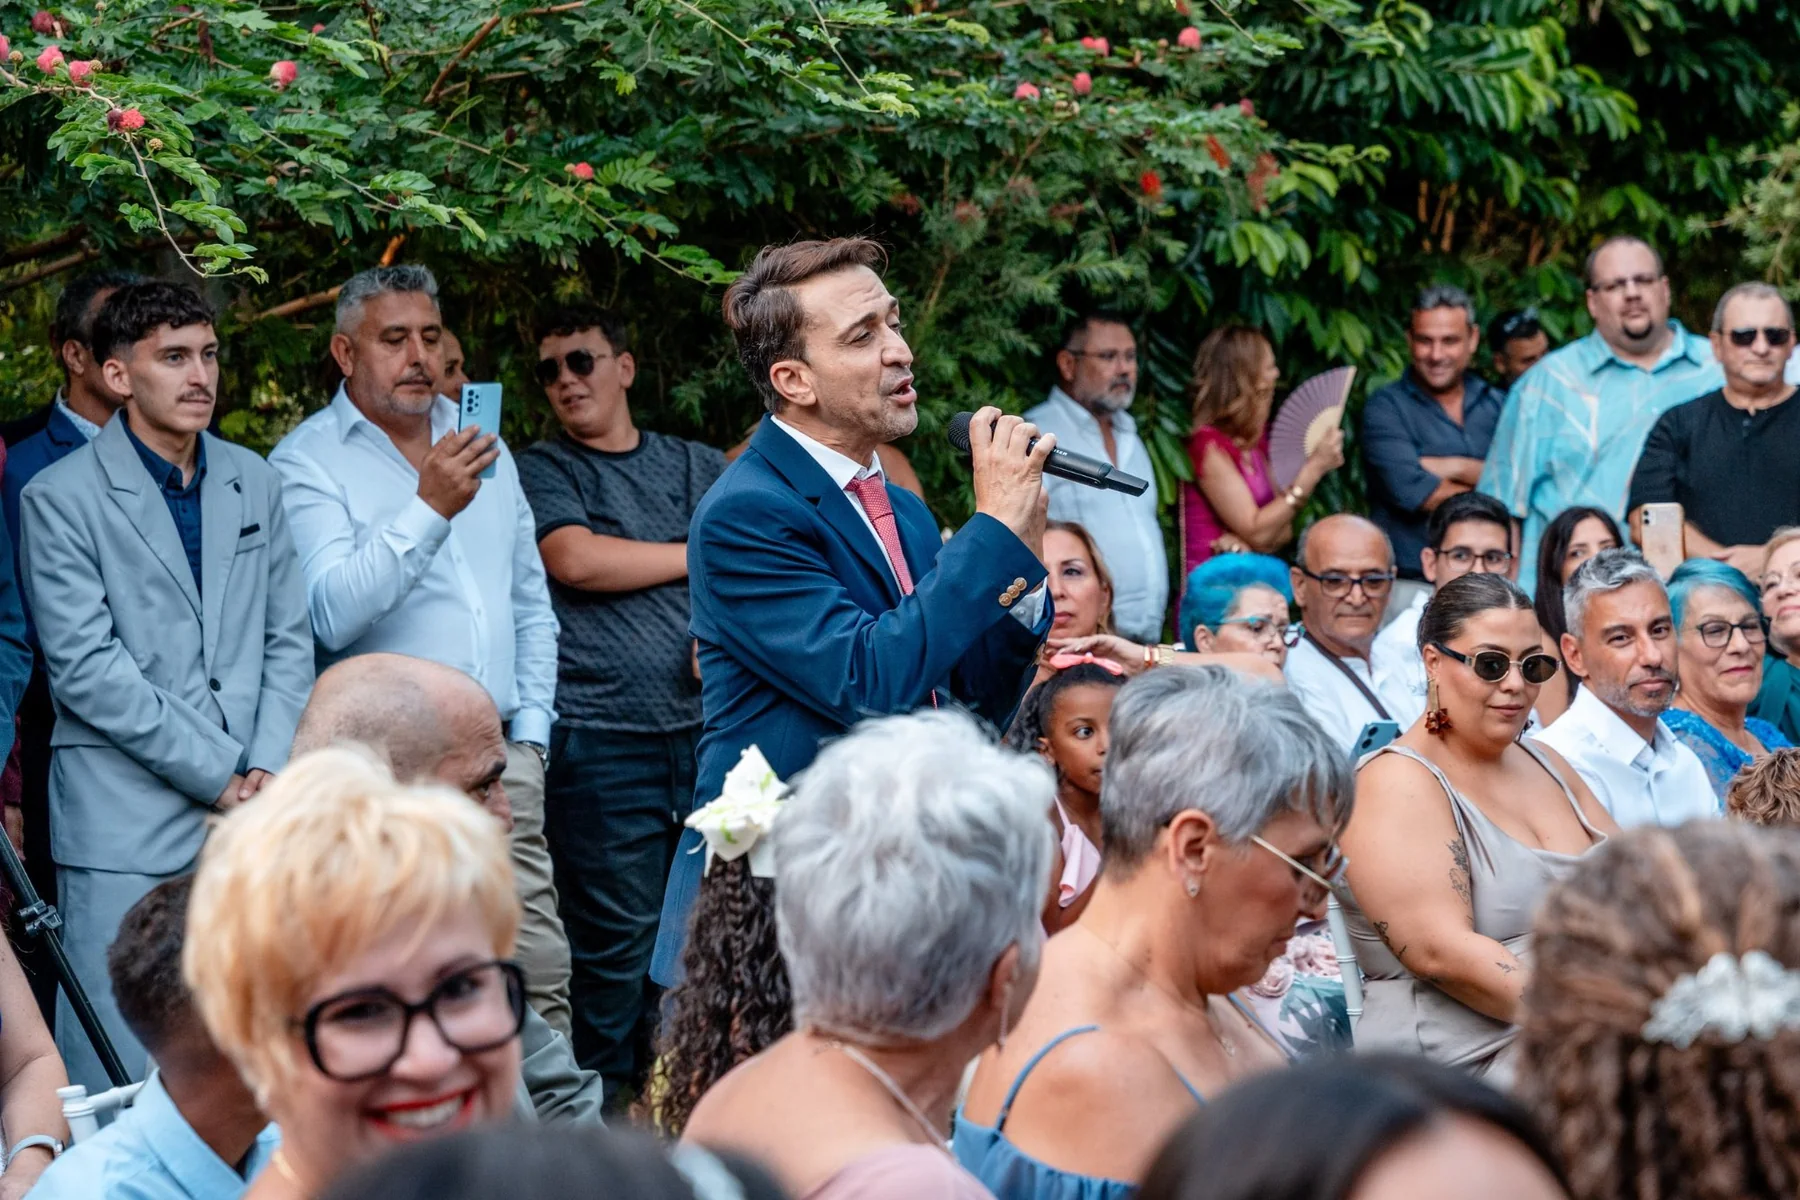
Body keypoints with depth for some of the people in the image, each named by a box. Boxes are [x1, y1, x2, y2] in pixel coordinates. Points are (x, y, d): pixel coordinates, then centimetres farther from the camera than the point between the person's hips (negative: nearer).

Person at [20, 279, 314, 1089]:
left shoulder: (252, 482, 13)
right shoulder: (60, 499, -4)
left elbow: (288, 640, 13)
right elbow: (85, 667, -10)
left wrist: (268, 772, -2)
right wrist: (218, 776, -11)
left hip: (250, 815, 5)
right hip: (125, 830, -5)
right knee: (117, 1071, -4)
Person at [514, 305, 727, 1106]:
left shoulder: (700, 467, 18)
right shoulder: (542, 472, 7)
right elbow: (576, 560, -11)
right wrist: (703, 556, 0)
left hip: (707, 725, 4)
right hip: (600, 737, -4)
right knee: (619, 937, -5)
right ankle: (611, 1112, 4)